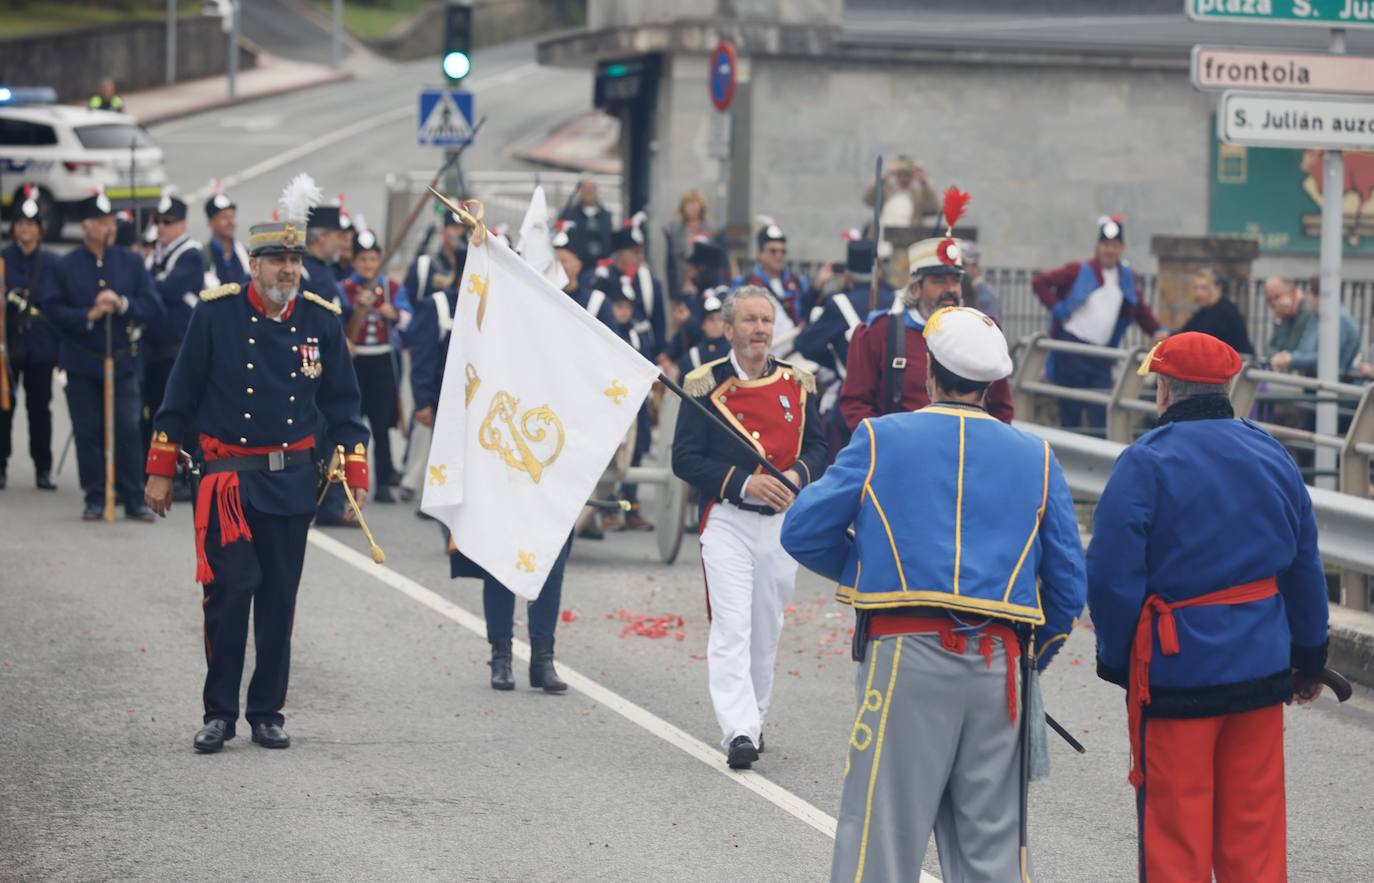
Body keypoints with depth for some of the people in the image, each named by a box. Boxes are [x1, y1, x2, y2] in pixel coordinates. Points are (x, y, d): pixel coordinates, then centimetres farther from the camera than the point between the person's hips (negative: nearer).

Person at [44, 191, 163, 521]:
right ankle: (95, 500, 12)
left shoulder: (131, 262, 5)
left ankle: (134, 500, 2)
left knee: (128, 431, -3)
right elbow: (53, 309, -4)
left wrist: (123, 304, -16)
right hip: (82, 365, 0)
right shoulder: (65, 267, 2)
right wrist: (89, 315, -17)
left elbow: (154, 308, 0)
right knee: (88, 433, 3)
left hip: (123, 361, 0)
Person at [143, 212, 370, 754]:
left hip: (293, 480, 3)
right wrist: (161, 471, 2)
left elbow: (342, 405, 11)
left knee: (280, 599, 6)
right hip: (229, 477, -3)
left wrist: (355, 472, 5)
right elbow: (180, 397, 2)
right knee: (229, 589, -9)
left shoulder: (321, 321, 3)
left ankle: (268, 713, 16)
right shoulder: (216, 314, -4)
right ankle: (219, 713, 3)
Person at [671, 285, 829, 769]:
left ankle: (753, 718, 27)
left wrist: (796, 475, -13)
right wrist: (744, 482, -18)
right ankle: (738, 732, -20)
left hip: (782, 521, 4)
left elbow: (817, 447, 10)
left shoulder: (798, 383, 7)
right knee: (731, 626, -14)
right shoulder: (705, 385, -4)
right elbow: (685, 458, -7)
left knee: (767, 630, 12)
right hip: (728, 523, -4)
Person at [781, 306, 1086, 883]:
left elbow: (802, 531, 2)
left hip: (907, 653, -3)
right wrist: (1034, 658, 19)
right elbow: (1068, 581, 8)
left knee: (881, 835, -1)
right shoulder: (1035, 457, 11)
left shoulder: (881, 439, 4)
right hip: (999, 663, 3)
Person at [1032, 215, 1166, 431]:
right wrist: (1056, 308, -10)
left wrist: (1157, 330, 5)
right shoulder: (1080, 271, -3)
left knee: (1100, 416, -4)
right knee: (1070, 413, 0)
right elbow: (1040, 282, -3)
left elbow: (1140, 309, 20)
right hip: (1072, 347, -4)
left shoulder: (1127, 276, 11)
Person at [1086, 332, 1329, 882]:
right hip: (1261, 666, 5)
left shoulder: (1145, 463, -13)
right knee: (1254, 824, 12)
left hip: (1175, 667, -5)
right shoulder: (1272, 456, 6)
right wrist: (1309, 659, 22)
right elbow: (1305, 569, 13)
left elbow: (1112, 575, -15)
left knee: (1174, 826, 4)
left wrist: (1116, 659, -1)